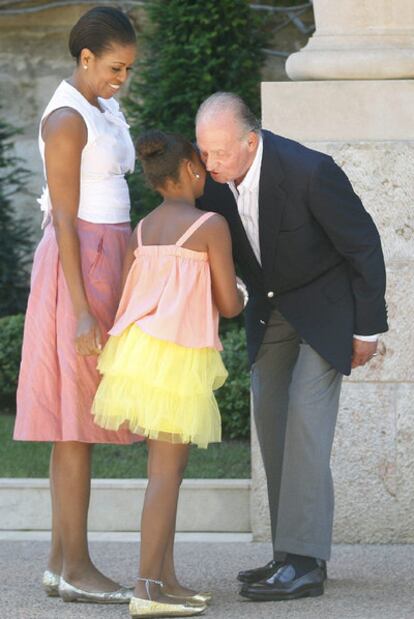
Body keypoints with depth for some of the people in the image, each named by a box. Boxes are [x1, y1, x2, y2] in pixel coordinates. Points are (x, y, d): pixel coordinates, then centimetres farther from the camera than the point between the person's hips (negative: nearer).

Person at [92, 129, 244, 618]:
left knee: (167, 467, 13)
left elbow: (124, 297, 11)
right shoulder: (211, 225, -5)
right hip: (179, 354, -7)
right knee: (166, 471, -8)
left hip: (138, 345, 7)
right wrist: (239, 298, 20)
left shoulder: (142, 230, 13)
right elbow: (228, 304, -5)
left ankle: (166, 579, 13)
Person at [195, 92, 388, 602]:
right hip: (270, 303, 7)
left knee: (306, 416, -17)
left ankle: (303, 563, -18)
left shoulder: (310, 172, -34)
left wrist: (367, 329, -13)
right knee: (270, 417, 3)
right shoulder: (209, 171, -17)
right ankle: (296, 555, 9)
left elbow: (363, 244, -20)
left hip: (327, 298, -6)